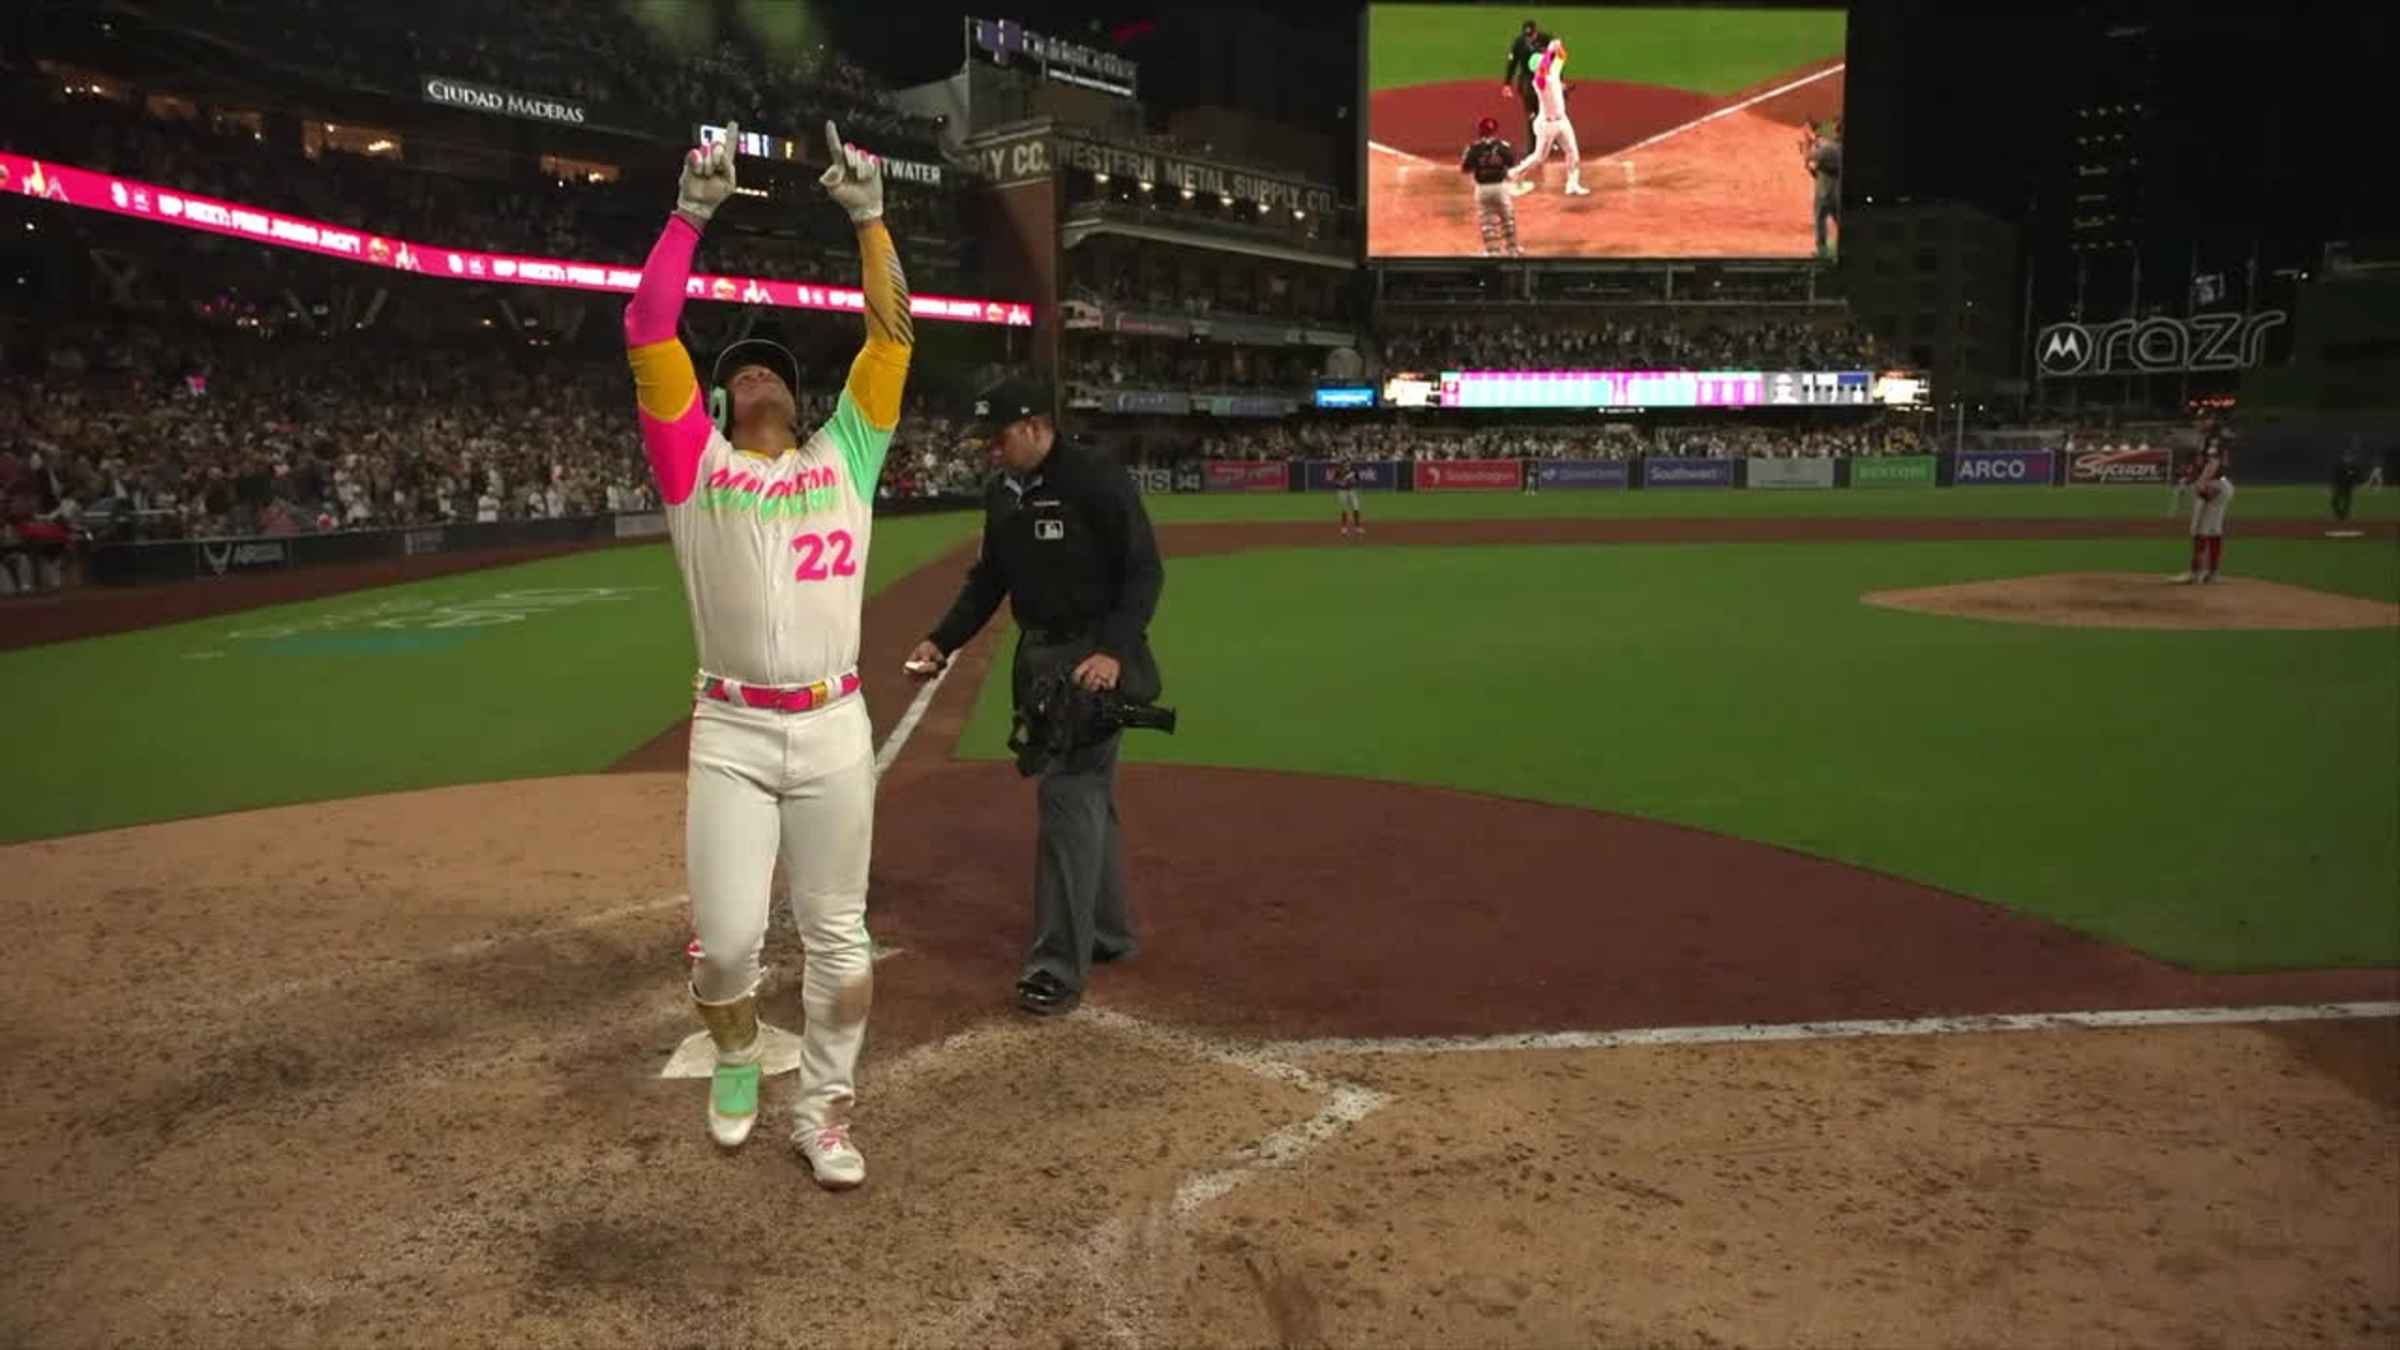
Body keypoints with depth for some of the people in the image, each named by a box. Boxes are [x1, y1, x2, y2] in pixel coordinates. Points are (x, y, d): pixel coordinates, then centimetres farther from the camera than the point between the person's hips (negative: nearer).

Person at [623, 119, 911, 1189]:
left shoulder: (844, 455, 13)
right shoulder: (694, 462, 9)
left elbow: (892, 334, 8)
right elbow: (647, 330, 1)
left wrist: (868, 214, 3)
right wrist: (692, 212, -2)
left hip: (834, 728, 1)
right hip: (730, 731, -1)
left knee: (836, 938, 6)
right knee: (727, 936, -4)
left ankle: (823, 1113, 22)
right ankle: (736, 1056, 28)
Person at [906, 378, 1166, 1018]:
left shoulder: (1098, 480, -14)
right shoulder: (1002, 492, 9)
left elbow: (1145, 572, -16)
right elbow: (988, 579, 17)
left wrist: (1114, 653, -26)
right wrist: (941, 641, 5)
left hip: (1095, 660, -8)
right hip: (1037, 657, 8)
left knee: (1070, 796, -11)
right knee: (1086, 795, 16)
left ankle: (1060, 965, -6)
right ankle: (1108, 932, 30)